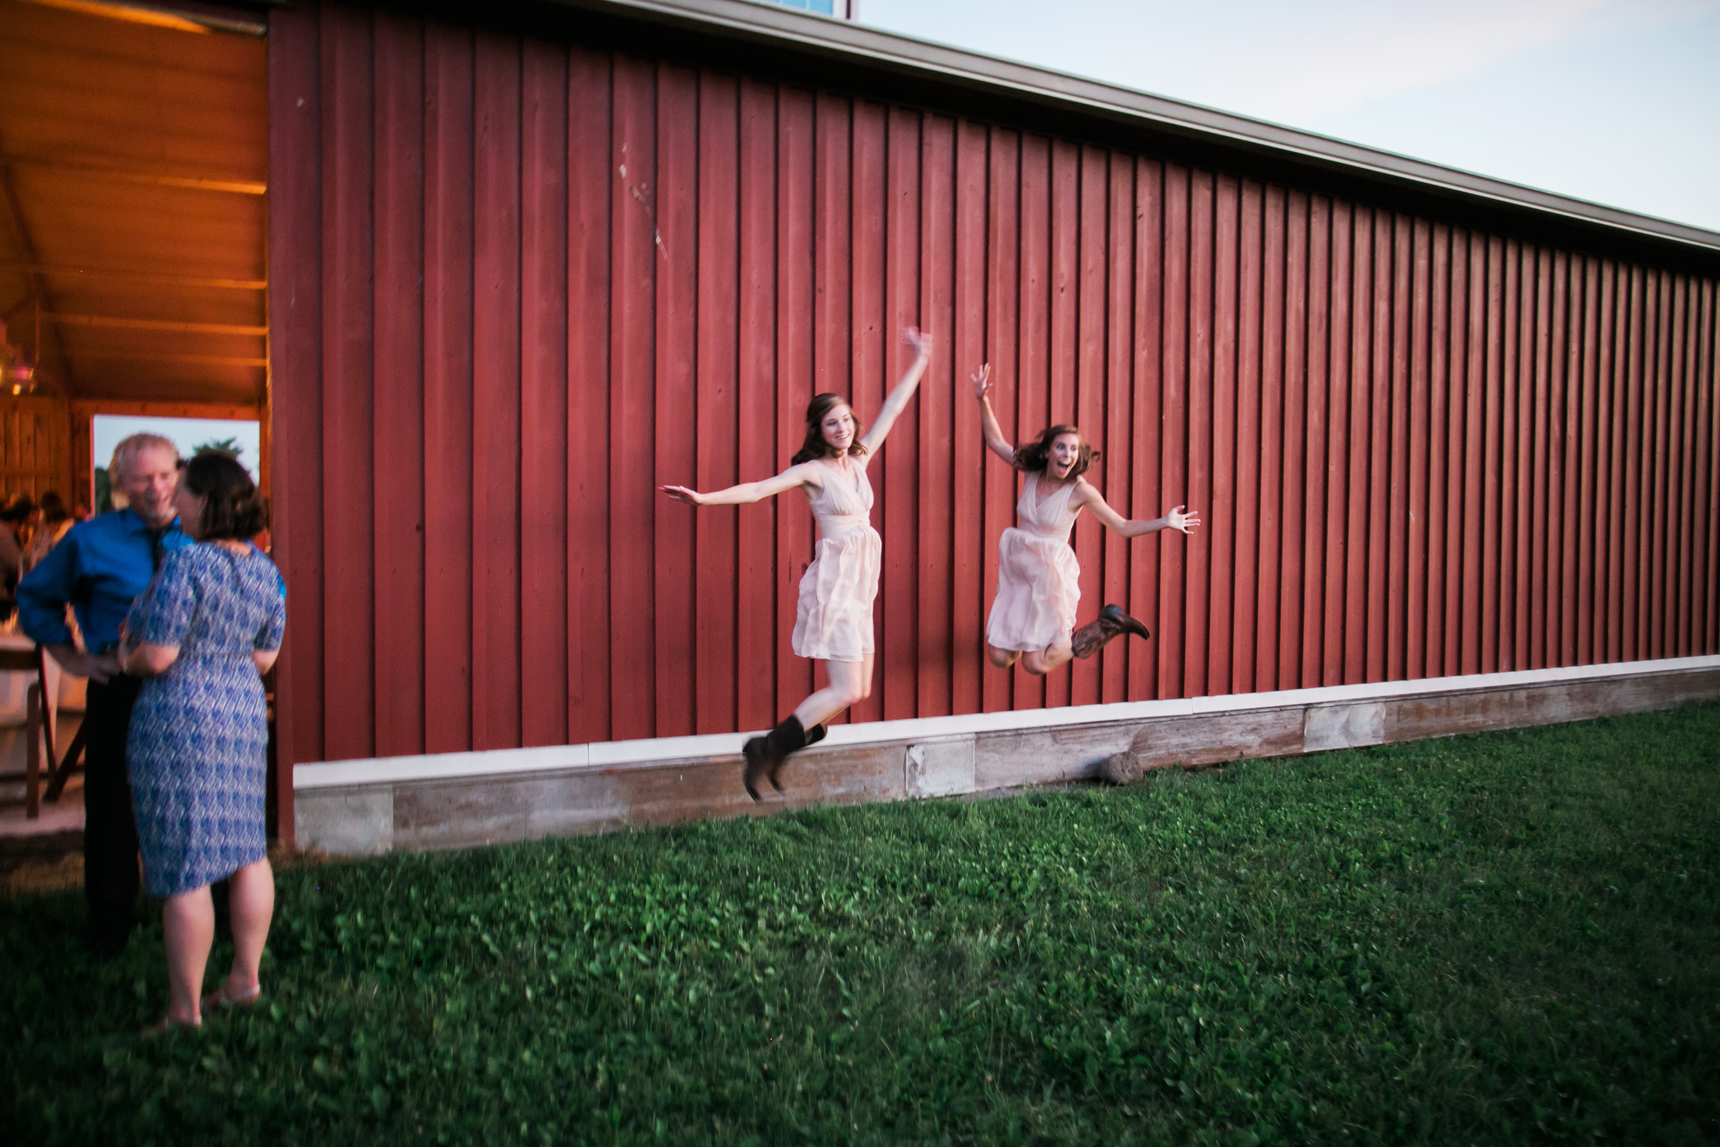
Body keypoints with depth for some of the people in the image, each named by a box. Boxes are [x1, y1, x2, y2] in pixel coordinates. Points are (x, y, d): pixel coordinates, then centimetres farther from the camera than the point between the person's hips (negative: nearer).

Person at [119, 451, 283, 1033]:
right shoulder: (264, 569, 4)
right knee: (245, 850, 14)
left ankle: (184, 1011, 10)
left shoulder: (186, 563, -18)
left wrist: (128, 656, 3)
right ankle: (245, 978, 25)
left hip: (178, 723, -7)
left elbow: (156, 656, -18)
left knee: (182, 871, 1)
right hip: (243, 716, 8)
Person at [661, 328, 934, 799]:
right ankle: (765, 750, -4)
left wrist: (920, 360, 20)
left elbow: (892, 409, 16)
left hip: (858, 583, 7)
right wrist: (704, 498, -29)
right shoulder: (812, 470, -7)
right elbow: (757, 489, -17)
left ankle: (801, 731, 25)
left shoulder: (858, 460, 10)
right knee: (847, 690, -11)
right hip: (834, 580, -7)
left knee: (860, 689, 9)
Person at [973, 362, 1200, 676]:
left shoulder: (1080, 489, -11)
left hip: (1051, 575, -5)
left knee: (1035, 665, -4)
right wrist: (983, 400, -4)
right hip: (1016, 572, 5)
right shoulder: (1032, 473, 0)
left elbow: (1123, 526, -6)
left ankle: (1107, 626, 14)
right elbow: (995, 441, 7)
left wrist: (1165, 522, -17)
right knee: (999, 658, 2)